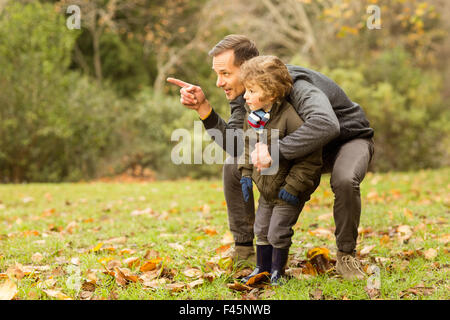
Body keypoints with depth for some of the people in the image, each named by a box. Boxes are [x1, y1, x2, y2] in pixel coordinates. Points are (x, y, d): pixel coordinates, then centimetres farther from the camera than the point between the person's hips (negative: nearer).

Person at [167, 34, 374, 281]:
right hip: (302, 147, 7)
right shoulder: (244, 94, -12)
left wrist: (276, 149, -57)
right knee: (233, 166, -8)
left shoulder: (295, 86, -38)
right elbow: (236, 145, -16)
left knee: (344, 181, -40)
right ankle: (243, 250, 3)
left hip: (349, 139, -6)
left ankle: (345, 256, -14)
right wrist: (203, 108, -25)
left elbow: (326, 125, -56)